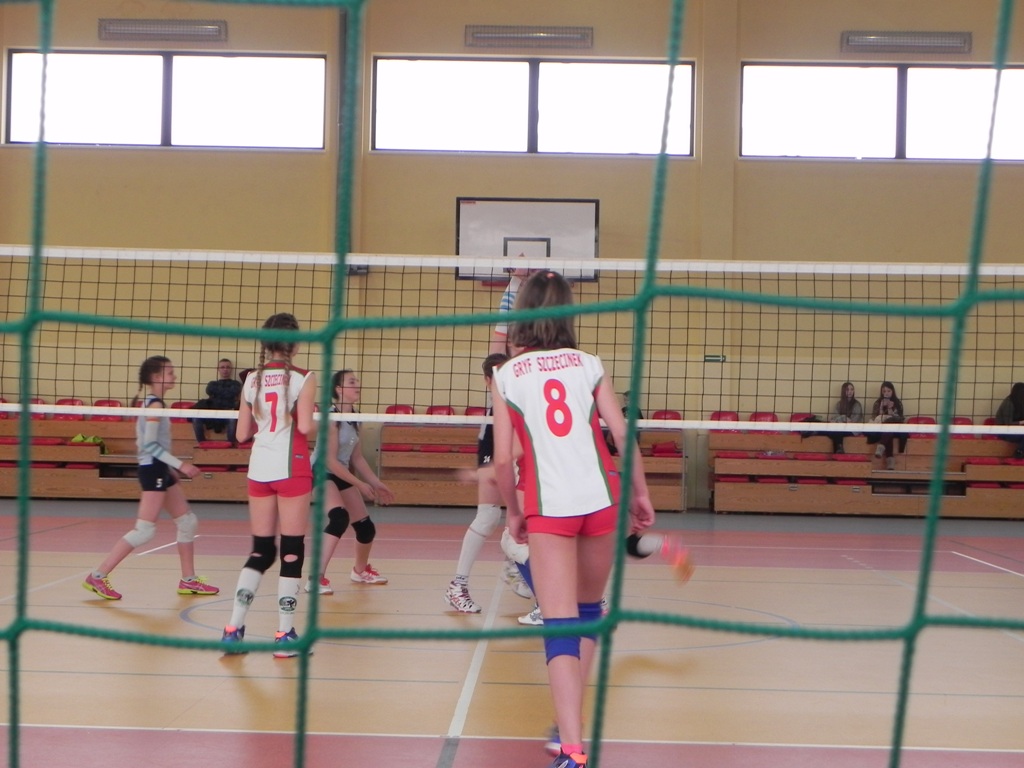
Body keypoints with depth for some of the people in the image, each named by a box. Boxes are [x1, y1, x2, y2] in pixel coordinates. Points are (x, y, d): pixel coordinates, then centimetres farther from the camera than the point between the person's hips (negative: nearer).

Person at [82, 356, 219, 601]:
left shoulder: (148, 402, 13)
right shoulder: (155, 405, -15)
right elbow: (150, 444, -21)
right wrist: (181, 465, -20)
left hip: (160, 469, 10)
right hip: (153, 469, -10)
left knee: (188, 522, 13)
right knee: (145, 530, -10)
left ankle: (189, 580, 18)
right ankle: (98, 577, -5)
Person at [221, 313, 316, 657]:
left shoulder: (252, 379, 6)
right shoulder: (303, 377, -7)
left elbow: (242, 433, 7)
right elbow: (305, 426, -16)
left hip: (259, 469, 5)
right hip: (291, 468, -5)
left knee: (261, 551, 13)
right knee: (292, 551, 2)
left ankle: (233, 629, 10)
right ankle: (285, 635, 4)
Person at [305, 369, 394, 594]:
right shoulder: (331, 417, -21)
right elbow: (330, 461, -22)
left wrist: (376, 483, 9)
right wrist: (360, 484, -17)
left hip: (342, 475, 8)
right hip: (322, 474, -8)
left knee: (366, 527, 13)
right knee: (340, 518, -33)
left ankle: (360, 571, 42)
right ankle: (316, 578, -31)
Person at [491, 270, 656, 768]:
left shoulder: (506, 376, 4)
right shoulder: (589, 365, 8)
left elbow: (503, 458, -1)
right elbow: (622, 434, 1)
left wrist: (513, 512, 12)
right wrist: (640, 493, 12)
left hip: (547, 507, -2)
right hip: (601, 500, 2)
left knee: (561, 624, -5)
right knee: (589, 610, 21)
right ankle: (572, 720, 28)